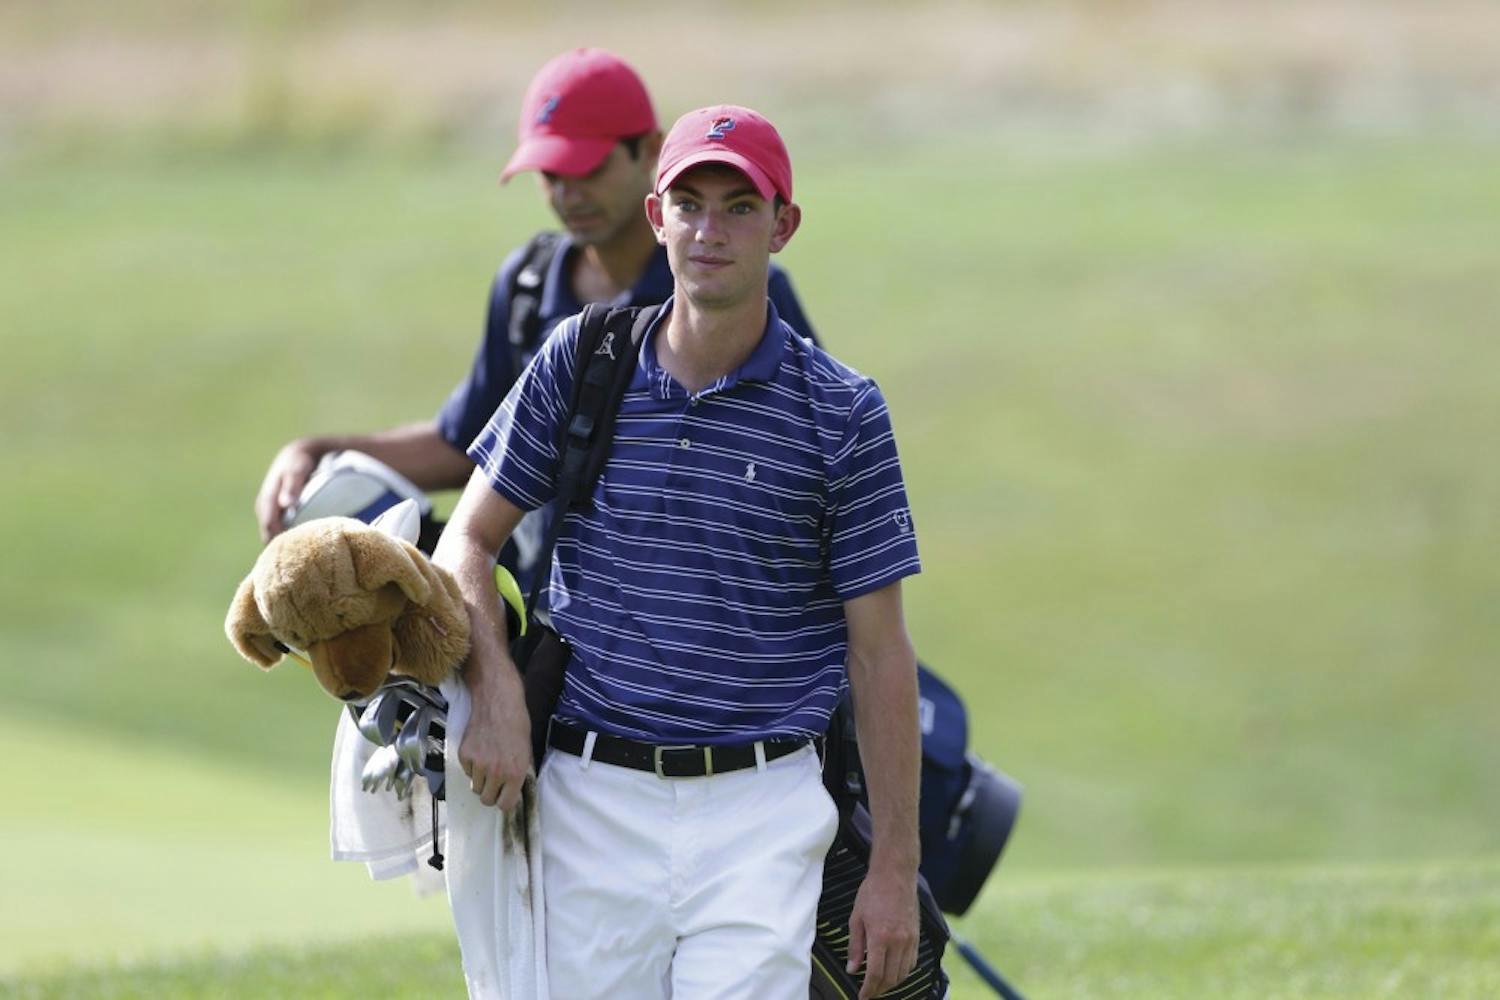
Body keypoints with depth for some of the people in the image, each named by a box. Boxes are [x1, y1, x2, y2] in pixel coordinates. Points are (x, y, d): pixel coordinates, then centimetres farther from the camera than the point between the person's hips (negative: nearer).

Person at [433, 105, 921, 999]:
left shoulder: (841, 414, -1)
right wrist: (496, 694, -8)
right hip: (595, 799, 2)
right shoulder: (581, 363, 4)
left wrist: (897, 866, -2)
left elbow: (880, 650, 1)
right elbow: (470, 539, 10)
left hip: (759, 815, -2)